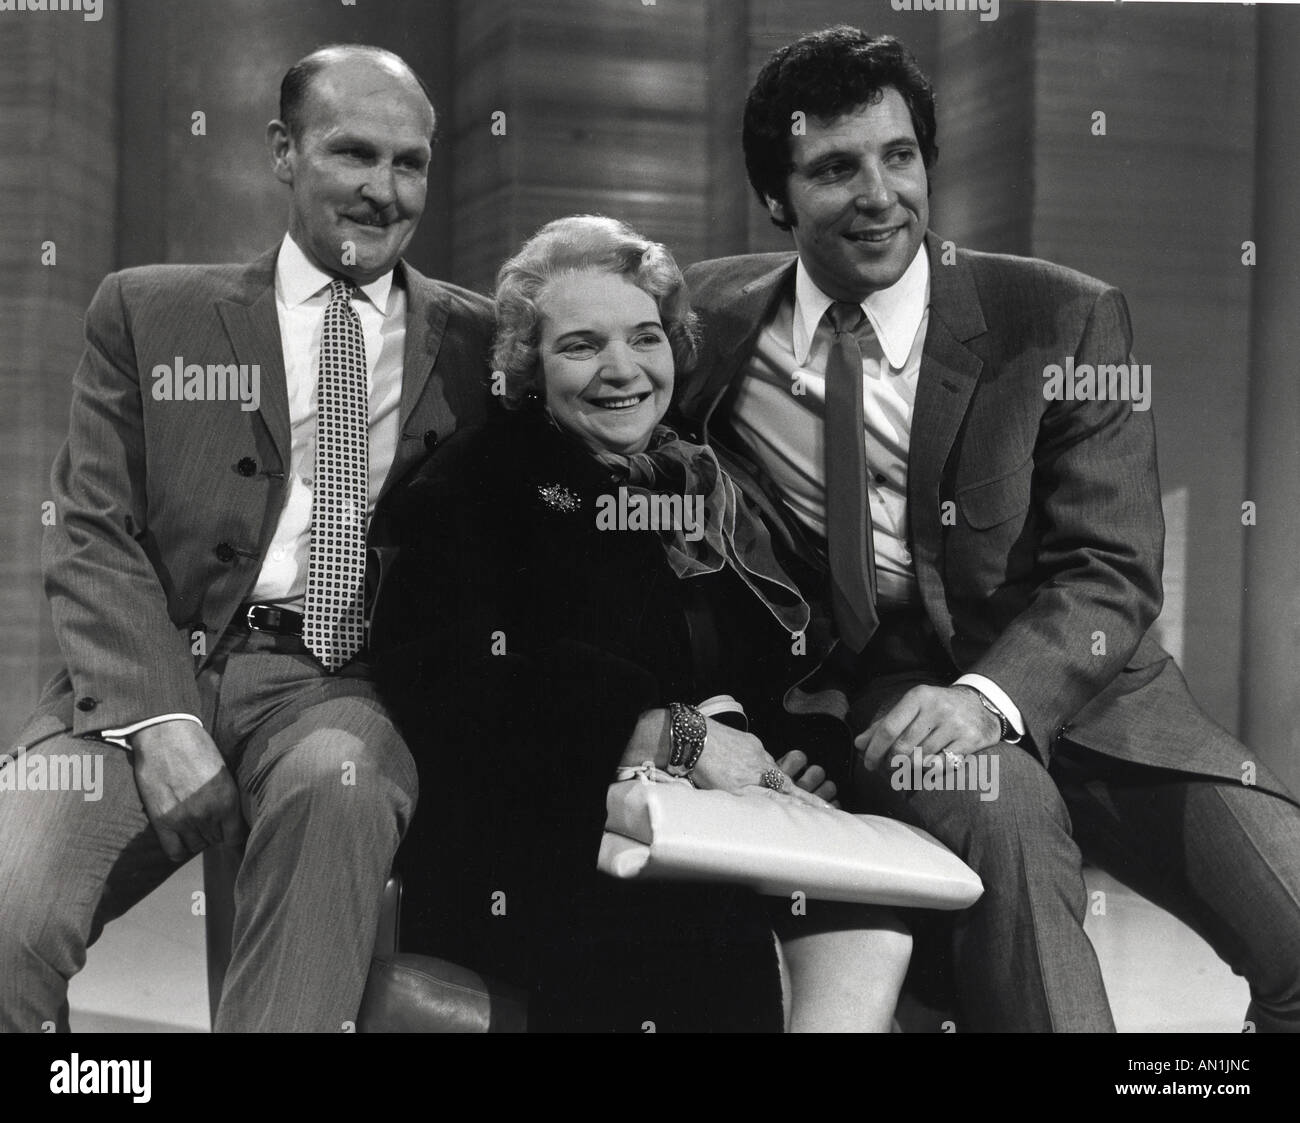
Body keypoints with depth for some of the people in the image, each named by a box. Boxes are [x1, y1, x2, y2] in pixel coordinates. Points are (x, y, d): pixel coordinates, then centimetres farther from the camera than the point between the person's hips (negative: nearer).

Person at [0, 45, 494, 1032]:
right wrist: (159, 717, -12)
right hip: (157, 672, 1)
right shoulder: (148, 312, 12)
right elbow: (92, 539, 5)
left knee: (336, 781, -35)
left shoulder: (482, 343, 12)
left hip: (347, 690, 0)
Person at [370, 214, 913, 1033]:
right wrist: (672, 735, -18)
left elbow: (796, 673, 11)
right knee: (723, 933, -30)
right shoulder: (480, 482, 2)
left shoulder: (706, 485, 18)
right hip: (536, 852, -5)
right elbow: (445, 684, -13)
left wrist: (798, 762, -13)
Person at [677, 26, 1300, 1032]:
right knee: (999, 806, -35)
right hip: (876, 696, 0)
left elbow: (1111, 573, -8)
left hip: (1069, 683, 1)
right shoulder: (711, 319, 1)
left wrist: (990, 695, -26)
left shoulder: (1066, 321, -6)